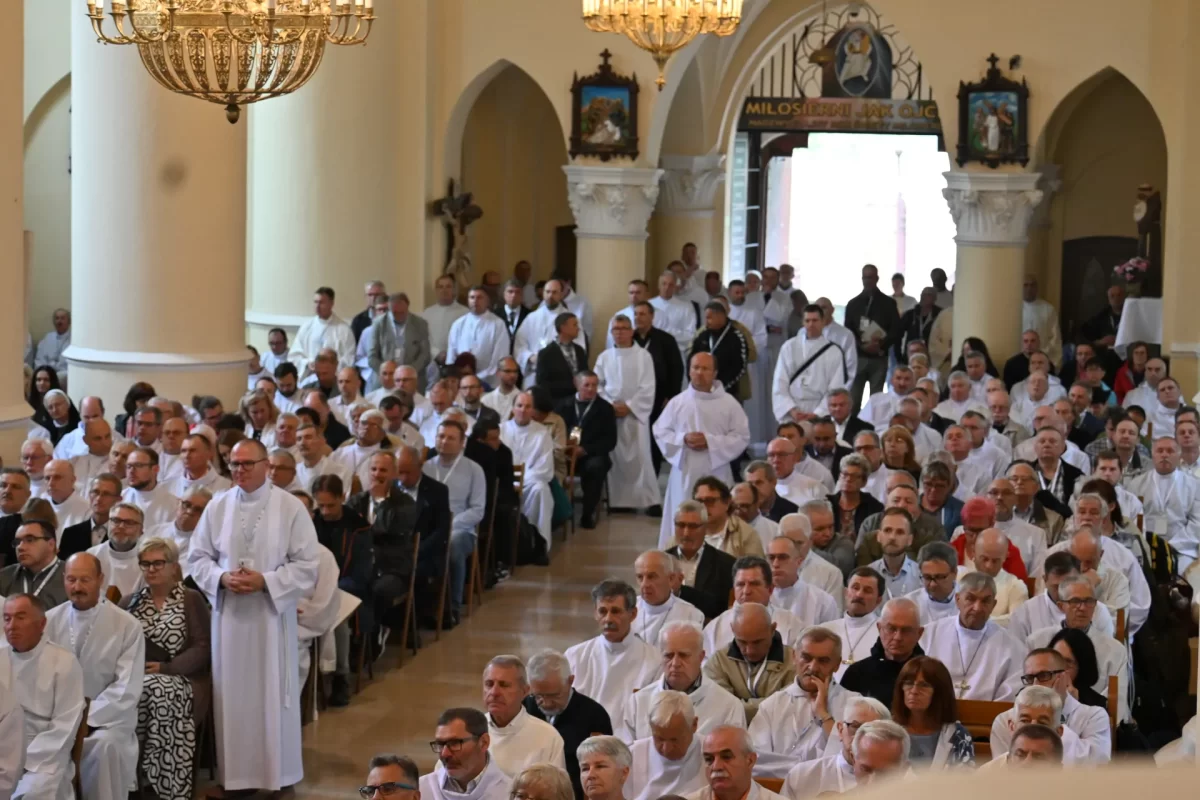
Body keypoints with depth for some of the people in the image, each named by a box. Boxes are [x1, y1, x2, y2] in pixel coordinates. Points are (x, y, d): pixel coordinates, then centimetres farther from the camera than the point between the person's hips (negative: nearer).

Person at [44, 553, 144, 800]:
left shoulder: (127, 626, -6)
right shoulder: (50, 621, 4)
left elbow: (127, 689, -11)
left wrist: (86, 719, -19)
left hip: (108, 716, -2)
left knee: (105, 744, -34)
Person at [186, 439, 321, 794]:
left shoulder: (291, 507, -5)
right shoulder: (217, 506, 2)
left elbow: (306, 565, -6)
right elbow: (197, 557, 7)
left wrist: (265, 581, -17)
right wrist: (222, 577, -12)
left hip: (272, 614, -2)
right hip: (229, 613, 2)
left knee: (271, 694, 3)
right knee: (233, 693, 6)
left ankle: (277, 773, 12)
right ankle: (236, 771, 14)